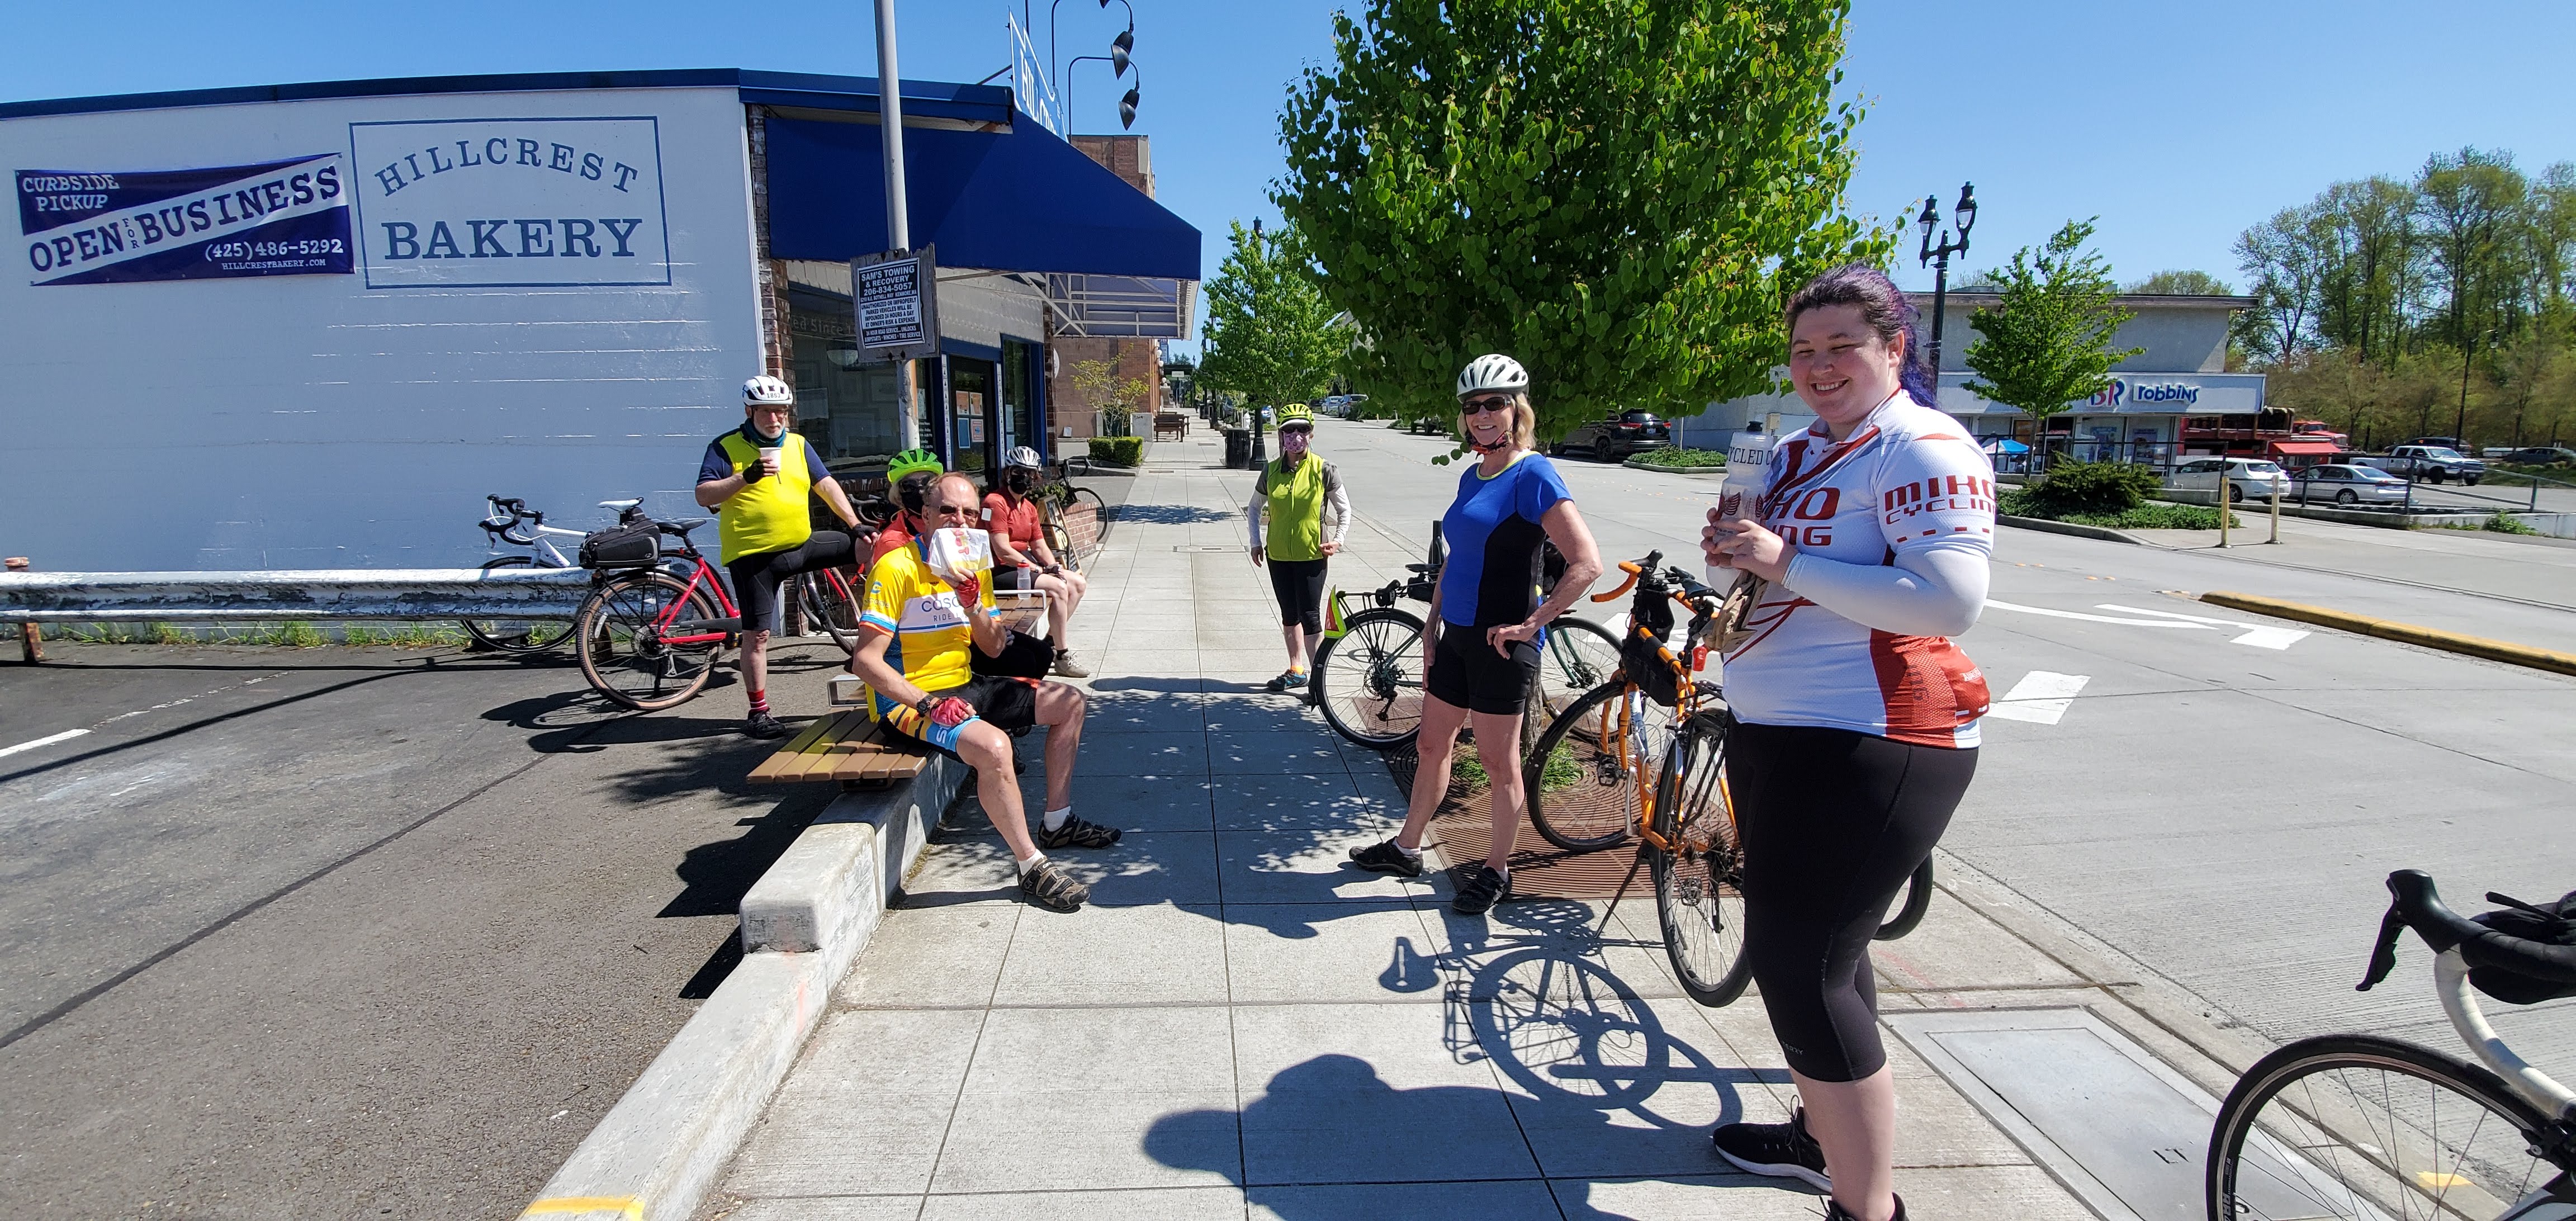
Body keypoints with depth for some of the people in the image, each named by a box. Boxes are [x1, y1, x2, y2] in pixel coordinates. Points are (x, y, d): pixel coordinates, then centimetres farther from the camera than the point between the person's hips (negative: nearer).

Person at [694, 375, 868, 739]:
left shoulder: (798, 445, 10)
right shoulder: (725, 447, -3)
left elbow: (827, 486, 9)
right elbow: (704, 495, -11)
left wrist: (855, 524, -1)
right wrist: (746, 477, -25)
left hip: (801, 544, 4)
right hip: (752, 555, -4)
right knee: (758, 634, -1)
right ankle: (758, 712, 10)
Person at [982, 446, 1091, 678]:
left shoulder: (1029, 507, 14)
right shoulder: (995, 502, -15)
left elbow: (1040, 546, 12)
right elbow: (1003, 550, -21)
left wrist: (1055, 568, -7)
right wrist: (1037, 569, -15)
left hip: (1024, 565, 10)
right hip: (1001, 571, -10)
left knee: (1078, 583, 4)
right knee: (1058, 588, -25)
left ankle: (1050, 641, 11)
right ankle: (1062, 657, -16)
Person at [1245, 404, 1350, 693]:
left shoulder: (1323, 470, -8)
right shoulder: (1271, 471, 2)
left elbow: (1344, 509, 2)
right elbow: (1254, 508, 15)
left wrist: (1338, 540, -10)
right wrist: (1256, 542, 7)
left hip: (1312, 555, -4)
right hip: (1278, 555, 4)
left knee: (1310, 616, -4)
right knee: (1289, 614, 15)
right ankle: (1296, 671, 28)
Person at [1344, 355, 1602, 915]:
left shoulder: (1533, 476, -14)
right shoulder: (1471, 476, 11)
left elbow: (1587, 563, -22)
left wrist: (1530, 625, -20)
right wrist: (1432, 623, 15)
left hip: (1500, 644, -8)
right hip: (1457, 636, 8)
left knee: (1498, 761, 6)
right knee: (1432, 744, 17)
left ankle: (1497, 872, 23)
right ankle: (1406, 849, 33)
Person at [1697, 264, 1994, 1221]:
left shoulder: (1923, 448, -13)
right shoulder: (1797, 451, 14)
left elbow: (1948, 602, -26)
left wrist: (1786, 563, -24)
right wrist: (1736, 551, 3)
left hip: (1869, 746, -10)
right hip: (1774, 733, 10)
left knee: (1799, 964, -9)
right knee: (1805, 949, 20)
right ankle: (1822, 1136, 40)